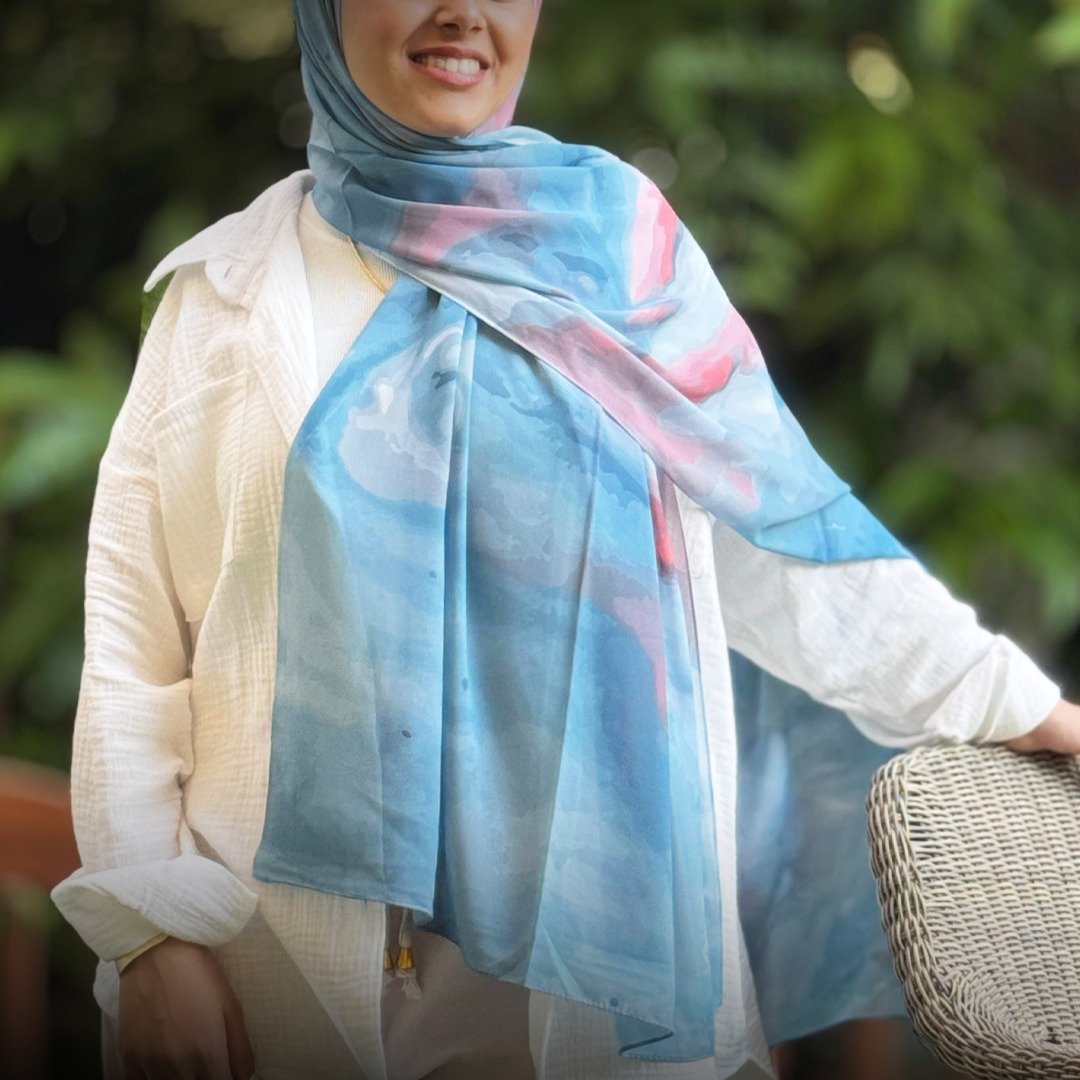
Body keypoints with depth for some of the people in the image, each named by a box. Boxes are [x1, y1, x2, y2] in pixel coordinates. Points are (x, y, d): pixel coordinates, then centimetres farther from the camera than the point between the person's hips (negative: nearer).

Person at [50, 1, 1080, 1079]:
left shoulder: (611, 242, 5)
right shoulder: (230, 289, 4)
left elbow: (784, 531, 8)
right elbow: (134, 625, -1)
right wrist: (150, 933, -9)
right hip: (286, 943, 0)